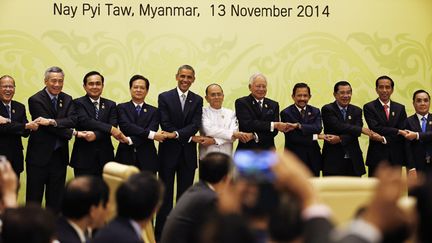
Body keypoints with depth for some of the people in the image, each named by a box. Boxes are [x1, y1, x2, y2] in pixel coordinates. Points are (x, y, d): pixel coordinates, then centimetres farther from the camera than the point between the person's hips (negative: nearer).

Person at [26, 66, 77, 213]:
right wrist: (71, 133, -12)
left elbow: (72, 121, -9)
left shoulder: (67, 100, 8)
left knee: (55, 199, 10)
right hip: (39, 155, -5)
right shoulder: (35, 100, -8)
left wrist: (52, 122, -24)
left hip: (59, 155, 5)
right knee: (34, 199, 2)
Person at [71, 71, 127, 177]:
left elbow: (113, 126, -1)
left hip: (105, 158, 3)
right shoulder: (78, 103, 2)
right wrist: (110, 128, -21)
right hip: (84, 157, -3)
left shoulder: (110, 105, 12)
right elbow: (84, 121, -15)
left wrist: (95, 135, -19)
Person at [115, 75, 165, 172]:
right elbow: (126, 126, -10)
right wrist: (151, 134, -18)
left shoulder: (153, 111, 10)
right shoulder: (122, 108, 7)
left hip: (147, 160, 1)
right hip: (126, 157, -1)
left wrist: (130, 140, -17)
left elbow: (152, 130, -5)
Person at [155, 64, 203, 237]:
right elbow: (165, 124, -9)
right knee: (165, 194, 2)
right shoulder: (164, 97, 0)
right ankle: (161, 233, 6)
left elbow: (195, 125, -5)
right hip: (168, 152, -2)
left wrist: (176, 134, -20)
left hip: (188, 154, 2)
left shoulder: (197, 100, 7)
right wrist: (189, 137, -12)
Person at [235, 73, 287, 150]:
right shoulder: (241, 103, 0)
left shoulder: (273, 105, 11)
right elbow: (247, 124, -14)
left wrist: (256, 136, -18)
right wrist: (273, 124, -19)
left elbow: (274, 131, 1)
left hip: (267, 151, 3)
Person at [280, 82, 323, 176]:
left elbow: (318, 128, -10)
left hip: (313, 159, 4)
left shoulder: (315, 111, 10)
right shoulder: (286, 113, -3)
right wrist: (314, 137, -12)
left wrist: (298, 126, -23)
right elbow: (292, 137, -14)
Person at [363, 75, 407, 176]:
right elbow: (375, 128, -12)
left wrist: (384, 139, -14)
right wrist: (397, 131, -12)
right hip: (376, 156, -3)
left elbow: (403, 132, 1)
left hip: (396, 158, 3)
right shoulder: (369, 107, 0)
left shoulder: (400, 108, 11)